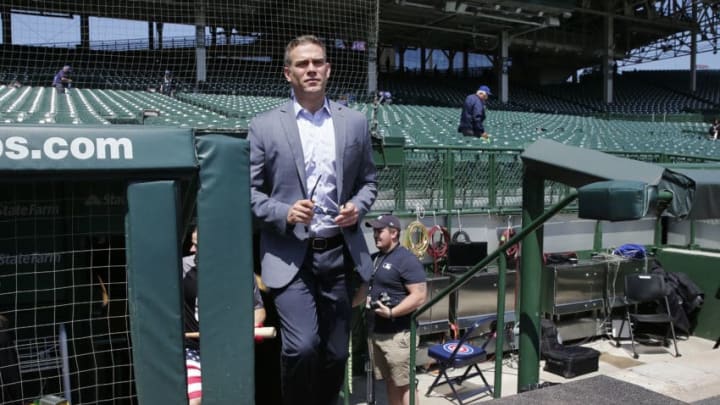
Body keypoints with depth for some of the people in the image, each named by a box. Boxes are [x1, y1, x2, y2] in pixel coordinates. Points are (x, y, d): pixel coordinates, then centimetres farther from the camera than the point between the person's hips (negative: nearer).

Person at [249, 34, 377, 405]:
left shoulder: (355, 123, 8)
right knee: (301, 346, -15)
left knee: (336, 354, 11)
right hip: (290, 256, -3)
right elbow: (250, 190, 1)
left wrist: (358, 206, -5)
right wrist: (284, 213, -16)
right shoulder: (264, 126, 0)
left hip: (339, 253, 3)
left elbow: (368, 180, 16)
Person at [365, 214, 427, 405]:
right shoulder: (374, 258, 14)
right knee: (390, 382, 15)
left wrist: (392, 312, -25)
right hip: (376, 332, 8)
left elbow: (419, 296, -19)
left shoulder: (406, 260, -12)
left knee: (404, 384, -2)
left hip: (397, 334, -8)